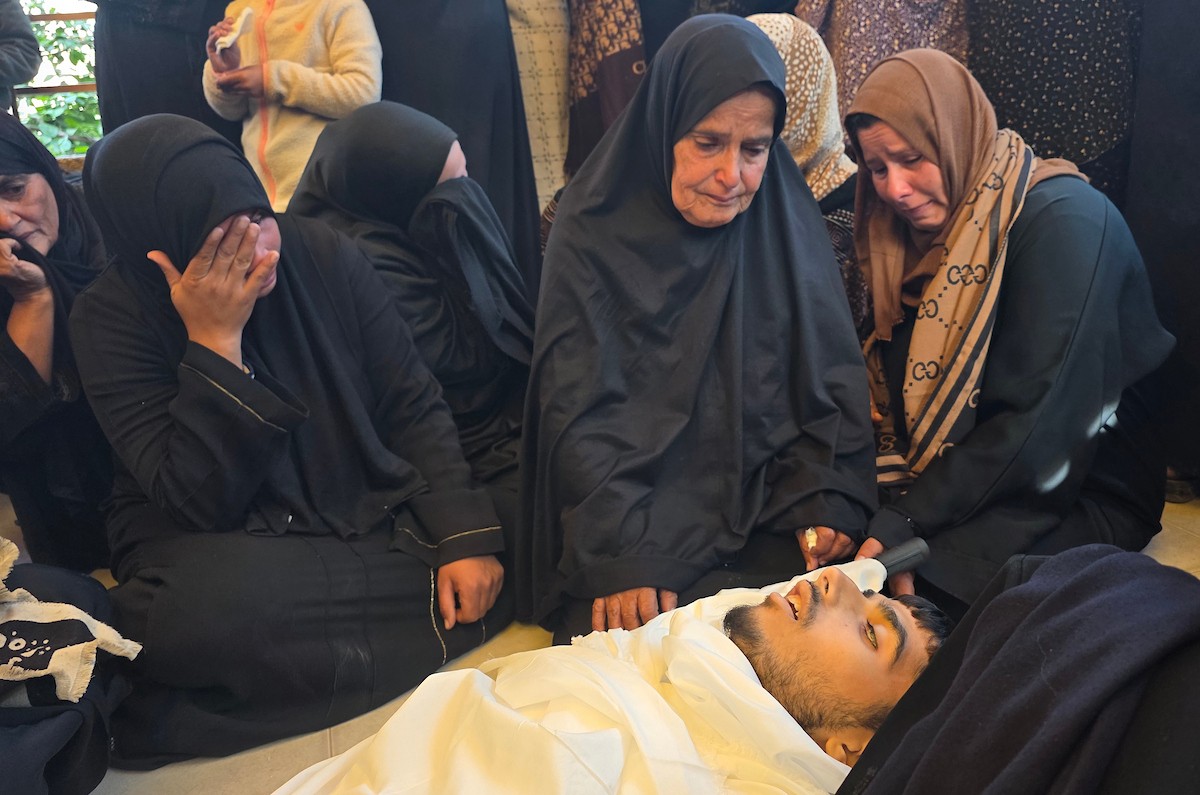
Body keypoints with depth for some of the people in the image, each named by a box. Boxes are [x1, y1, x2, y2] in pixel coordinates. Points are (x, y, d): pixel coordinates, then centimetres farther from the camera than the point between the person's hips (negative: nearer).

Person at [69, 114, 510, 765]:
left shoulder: (323, 255, -5)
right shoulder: (111, 319, -12)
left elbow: (414, 407, -3)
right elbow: (202, 503, -19)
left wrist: (465, 537, -15)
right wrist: (215, 342, -26)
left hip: (372, 514, 5)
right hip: (221, 551, -5)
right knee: (208, 607, -38)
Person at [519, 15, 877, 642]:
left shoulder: (787, 224, 4)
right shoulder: (594, 232, -4)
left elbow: (834, 385, 4)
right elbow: (578, 413, -9)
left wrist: (823, 505, -12)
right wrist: (620, 555, -19)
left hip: (766, 523, 3)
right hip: (630, 514, -2)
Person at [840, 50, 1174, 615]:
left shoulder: (1065, 221, -17)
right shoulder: (925, 235, 8)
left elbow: (1041, 423, -23)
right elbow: (897, 394, 5)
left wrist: (903, 523, -25)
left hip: (1081, 496, -6)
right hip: (951, 479, 6)